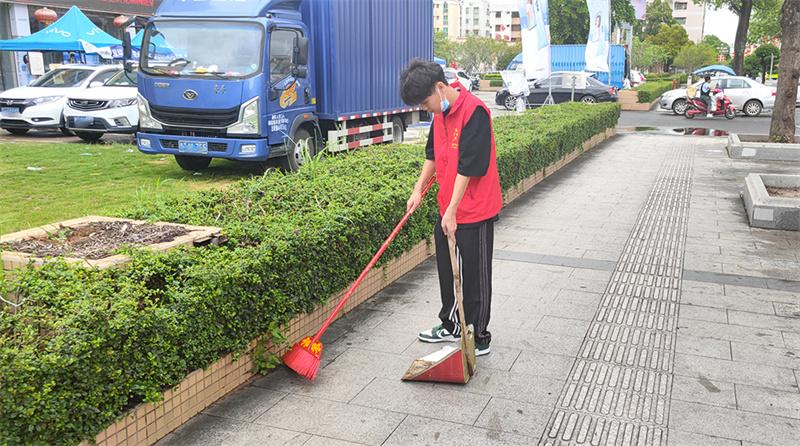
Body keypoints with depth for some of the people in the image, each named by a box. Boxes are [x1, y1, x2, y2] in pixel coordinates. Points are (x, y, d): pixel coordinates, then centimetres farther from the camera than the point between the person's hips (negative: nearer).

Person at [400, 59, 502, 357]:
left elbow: (468, 167, -24)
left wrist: (452, 211, -22)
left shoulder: (474, 112, -21)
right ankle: (451, 326, 38)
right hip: (447, 209, 9)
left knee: (474, 277, 4)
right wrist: (419, 188, 10)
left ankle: (479, 339, 19)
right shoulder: (441, 113, 7)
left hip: (474, 212, -9)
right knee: (447, 271, 20)